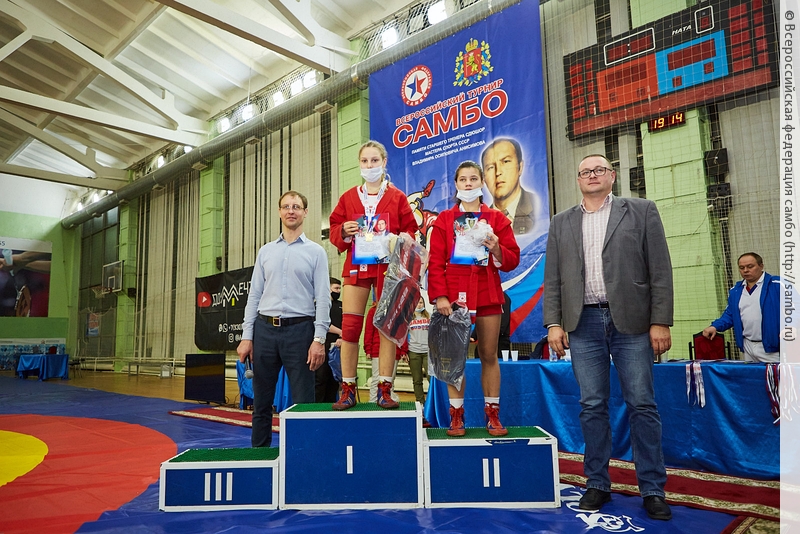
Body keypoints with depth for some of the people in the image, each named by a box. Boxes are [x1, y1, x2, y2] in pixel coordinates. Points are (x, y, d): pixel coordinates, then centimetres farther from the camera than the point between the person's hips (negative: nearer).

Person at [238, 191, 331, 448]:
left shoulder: (315, 252, 3)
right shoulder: (265, 251, 13)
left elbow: (323, 299, -3)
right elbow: (254, 296, 11)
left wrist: (319, 339, -12)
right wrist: (246, 336, 4)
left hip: (299, 330, -3)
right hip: (265, 329, 4)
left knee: (303, 401, 0)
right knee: (261, 401, 12)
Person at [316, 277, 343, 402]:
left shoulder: (342, 305, 18)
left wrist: (343, 338, -9)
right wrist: (340, 332, -9)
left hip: (338, 346, 4)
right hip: (324, 346, -4)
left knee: (335, 380, 7)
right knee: (320, 378, -6)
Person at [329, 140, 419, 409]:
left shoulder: (397, 197, 6)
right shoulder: (348, 197, 12)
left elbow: (411, 230, 5)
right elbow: (334, 231, 13)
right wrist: (344, 231, -8)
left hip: (387, 266, -1)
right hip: (356, 266, 2)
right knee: (349, 327, -4)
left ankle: (385, 390, 6)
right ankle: (347, 390, 5)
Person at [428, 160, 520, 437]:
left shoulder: (497, 219, 9)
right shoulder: (444, 219, 7)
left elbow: (513, 260, 7)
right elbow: (436, 261, 0)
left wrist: (497, 249, -14)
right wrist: (439, 296, -11)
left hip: (488, 295, 1)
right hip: (454, 296, -1)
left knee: (489, 355, 5)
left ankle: (493, 415, 13)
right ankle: (456, 416, 8)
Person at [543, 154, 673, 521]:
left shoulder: (641, 211, 7)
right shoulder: (561, 223, 13)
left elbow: (660, 270, 1)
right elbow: (552, 279, 9)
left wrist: (660, 322, -6)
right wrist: (553, 323, -1)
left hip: (631, 321, -1)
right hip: (583, 323, 2)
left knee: (642, 405, 3)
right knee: (592, 406, 6)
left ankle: (652, 489, 14)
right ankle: (597, 484, 17)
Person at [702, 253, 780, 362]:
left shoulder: (777, 285, -6)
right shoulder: (735, 291, 12)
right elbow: (730, 315, 17)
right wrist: (715, 326, 0)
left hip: (772, 347, -5)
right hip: (748, 347, 6)